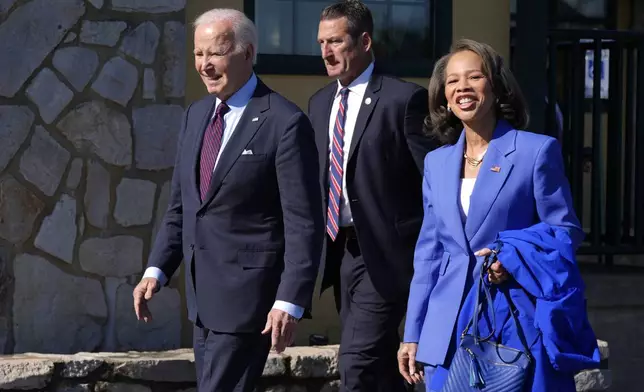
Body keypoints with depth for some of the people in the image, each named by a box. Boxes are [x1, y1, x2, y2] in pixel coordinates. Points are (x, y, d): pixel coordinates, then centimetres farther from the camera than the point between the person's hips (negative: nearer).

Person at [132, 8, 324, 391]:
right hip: (204, 294, 8)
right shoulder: (196, 115, 11)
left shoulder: (285, 123, -12)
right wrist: (156, 271, 6)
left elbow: (305, 225, -14)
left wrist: (289, 302, -19)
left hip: (247, 295, -8)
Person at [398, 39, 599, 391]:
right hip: (450, 329, 4)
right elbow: (429, 251, 15)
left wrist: (511, 260, -17)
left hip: (517, 325, -4)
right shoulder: (437, 162, 13)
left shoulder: (537, 151, -2)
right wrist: (412, 335, 12)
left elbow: (565, 231, 0)